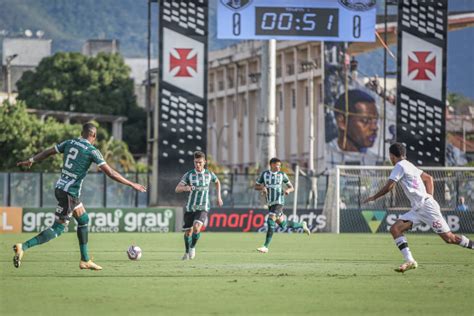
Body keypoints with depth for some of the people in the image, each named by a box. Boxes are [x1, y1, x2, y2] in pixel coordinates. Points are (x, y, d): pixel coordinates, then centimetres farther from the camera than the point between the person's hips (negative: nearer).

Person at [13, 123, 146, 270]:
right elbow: (110, 172, -12)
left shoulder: (69, 143, 8)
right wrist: (132, 184, -5)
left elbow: (47, 152, 19)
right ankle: (23, 247, -20)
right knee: (58, 229, -7)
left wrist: (30, 161, 36)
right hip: (70, 193, -8)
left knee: (83, 220, 20)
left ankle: (85, 260, 24)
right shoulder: (92, 150, -10)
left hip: (60, 187, 8)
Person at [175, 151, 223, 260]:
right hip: (190, 207, 1)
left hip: (203, 208, -1)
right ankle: (187, 252, 32)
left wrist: (219, 197, 19)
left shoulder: (209, 174, 1)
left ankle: (192, 247, 1)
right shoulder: (189, 175, -5)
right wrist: (185, 188, -34)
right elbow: (177, 189, -13)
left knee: (196, 227, -24)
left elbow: (217, 182, 24)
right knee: (188, 232, 7)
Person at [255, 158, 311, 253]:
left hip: (279, 202, -5)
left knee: (270, 221, -20)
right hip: (270, 203, 5)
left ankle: (266, 247, -19)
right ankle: (302, 225, 40)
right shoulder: (264, 174, 5)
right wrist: (262, 188, -13)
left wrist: (288, 190, -18)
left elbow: (292, 187, 6)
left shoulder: (282, 174, 0)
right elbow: (256, 187, 10)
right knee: (282, 224, 13)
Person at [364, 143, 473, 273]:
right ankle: (409, 261, -10)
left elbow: (388, 187, -12)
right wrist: (430, 196, 18)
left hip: (426, 207, -9)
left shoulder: (400, 166, -9)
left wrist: (374, 197, 2)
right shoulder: (409, 166, 18)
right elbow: (428, 178, 26)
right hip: (417, 209, 9)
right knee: (395, 229, -4)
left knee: (449, 238, -9)